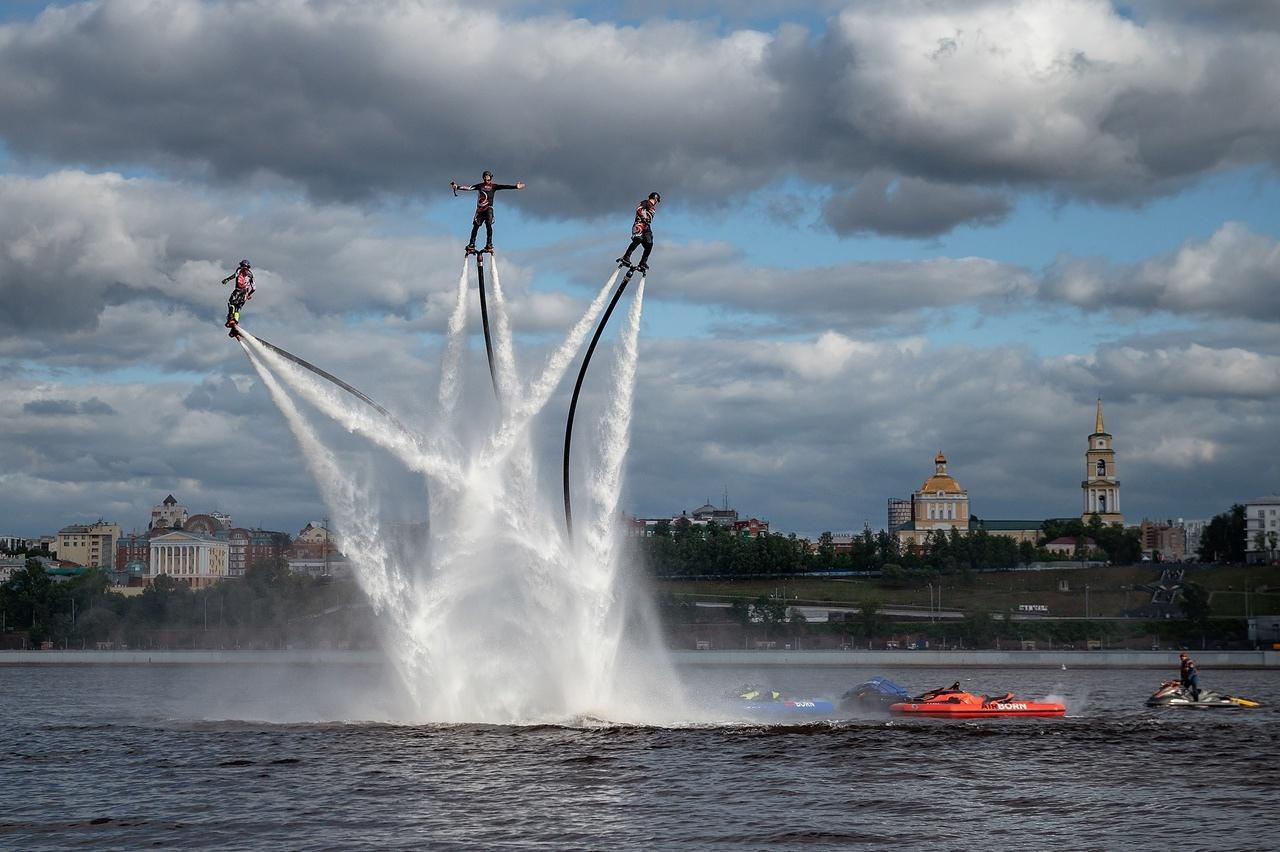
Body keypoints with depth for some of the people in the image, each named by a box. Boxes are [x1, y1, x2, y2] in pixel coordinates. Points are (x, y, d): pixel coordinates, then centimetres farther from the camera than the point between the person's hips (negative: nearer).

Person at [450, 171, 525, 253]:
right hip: (479, 209, 2)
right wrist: (458, 187, -6)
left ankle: (489, 244, -17)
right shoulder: (479, 186, 11)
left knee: (488, 224, -18)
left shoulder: (493, 186, 6)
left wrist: (515, 186, -17)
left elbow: (504, 187, -5)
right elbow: (468, 188, 5)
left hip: (488, 208, -2)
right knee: (475, 226, -1)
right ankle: (471, 245, 6)